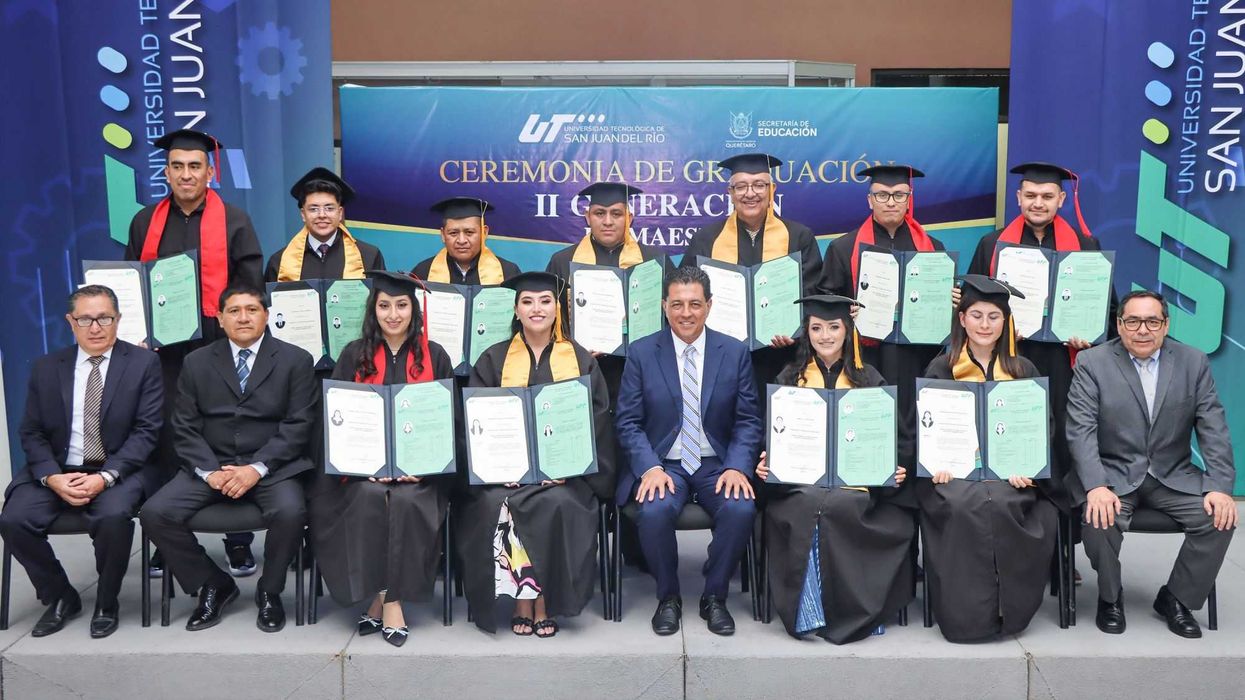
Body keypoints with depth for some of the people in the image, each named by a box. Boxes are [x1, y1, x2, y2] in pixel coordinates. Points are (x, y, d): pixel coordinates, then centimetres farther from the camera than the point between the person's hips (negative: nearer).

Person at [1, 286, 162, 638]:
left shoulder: (143, 363, 0)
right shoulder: (46, 367, 9)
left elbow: (146, 431, -7)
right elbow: (31, 433, 6)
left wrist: (105, 476, -19)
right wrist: (52, 477, -13)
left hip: (120, 470, -3)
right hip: (58, 471, 3)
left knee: (113, 516, -33)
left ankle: (107, 602, -5)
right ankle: (60, 597, 6)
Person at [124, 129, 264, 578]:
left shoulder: (234, 222, 2)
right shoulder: (145, 222, 12)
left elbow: (251, 287, -1)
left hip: (218, 348, -2)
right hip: (162, 350, 3)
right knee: (166, 441, 4)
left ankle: (238, 541, 12)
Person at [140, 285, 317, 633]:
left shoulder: (295, 360, 3)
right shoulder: (197, 362, 11)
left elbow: (299, 424, -5)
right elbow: (185, 426, 6)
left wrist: (257, 468, -16)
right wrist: (209, 471, -11)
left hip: (271, 466, -3)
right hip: (211, 466, 3)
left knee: (290, 512, -32)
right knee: (155, 512, -19)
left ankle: (269, 591, -3)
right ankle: (213, 584, 4)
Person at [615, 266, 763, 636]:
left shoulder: (735, 352, 4)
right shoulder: (641, 353, 1)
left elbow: (748, 421, 3)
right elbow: (628, 422, -1)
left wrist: (738, 467, -14)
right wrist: (650, 468, -17)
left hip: (717, 464, 1)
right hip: (663, 464, -1)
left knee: (741, 509, -28)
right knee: (653, 511, -31)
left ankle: (714, 597, -3)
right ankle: (668, 597, -3)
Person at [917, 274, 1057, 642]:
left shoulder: (1023, 371, 16)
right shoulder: (940, 370, 13)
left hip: (1008, 469, 1)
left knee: (1000, 505, -34)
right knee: (963, 506, -34)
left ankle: (1005, 611, -18)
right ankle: (964, 614, -24)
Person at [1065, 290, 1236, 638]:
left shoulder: (1194, 362, 3)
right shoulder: (1091, 363, -5)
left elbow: (1213, 429, 2)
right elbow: (1081, 430, -13)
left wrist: (1221, 486, -12)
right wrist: (1096, 486, -27)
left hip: (1173, 475, 3)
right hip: (1113, 474, -3)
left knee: (1220, 518, -20)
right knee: (1100, 519, -30)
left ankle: (1175, 599, 4)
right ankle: (1110, 598, 0)